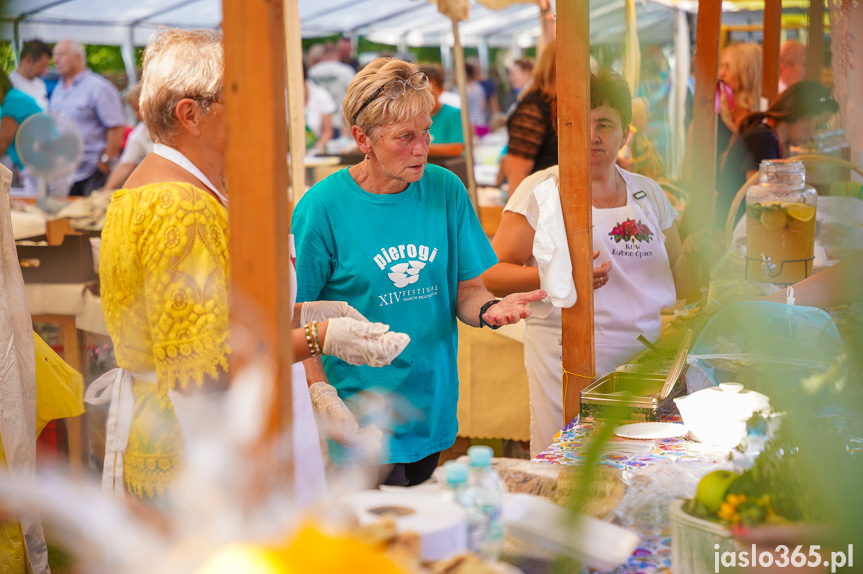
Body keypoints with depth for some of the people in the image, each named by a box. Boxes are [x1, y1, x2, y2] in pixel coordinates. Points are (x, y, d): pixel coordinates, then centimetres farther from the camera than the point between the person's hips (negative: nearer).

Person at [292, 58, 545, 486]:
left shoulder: (446, 190, 2)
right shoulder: (322, 208, -11)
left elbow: (466, 290, 6)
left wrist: (488, 308, -16)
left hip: (433, 414, 5)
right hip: (360, 417, -5)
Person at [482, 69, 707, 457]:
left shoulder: (648, 193, 13)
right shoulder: (541, 190, -2)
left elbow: (676, 285, 20)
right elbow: (491, 275, -7)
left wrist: (694, 254, -1)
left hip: (647, 362, 4)